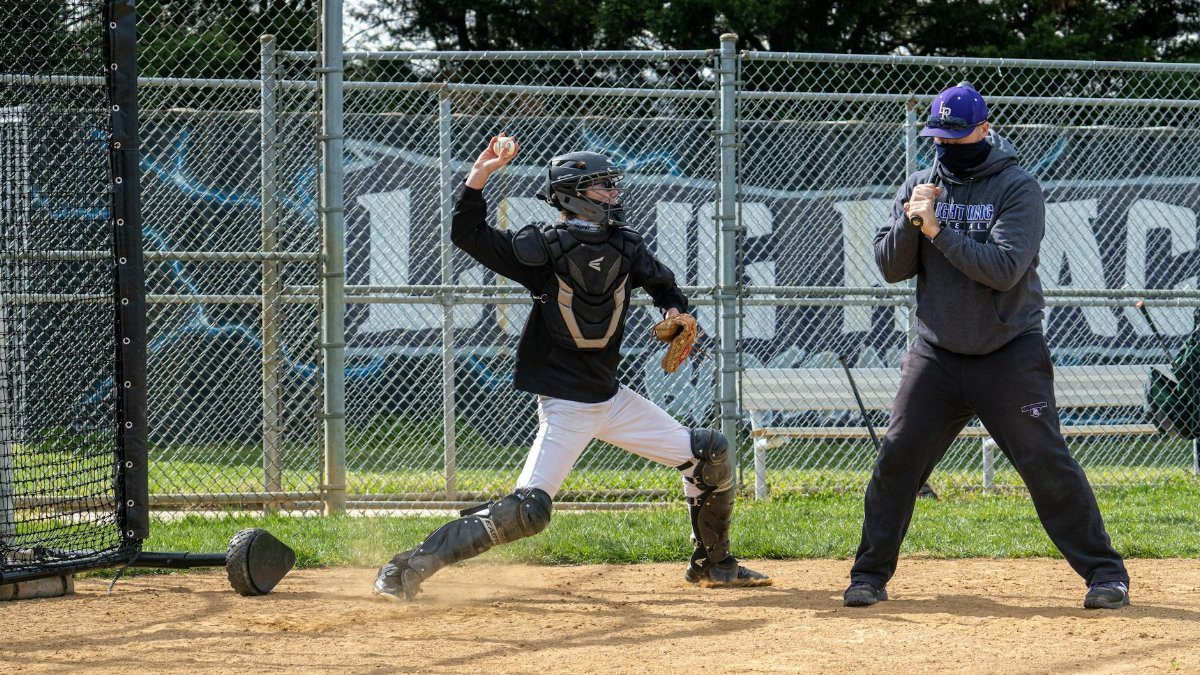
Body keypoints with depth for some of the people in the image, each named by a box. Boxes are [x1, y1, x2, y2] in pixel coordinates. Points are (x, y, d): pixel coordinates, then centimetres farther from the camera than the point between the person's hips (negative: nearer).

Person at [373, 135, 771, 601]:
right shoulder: (546, 249, -14)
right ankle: (412, 566, -13)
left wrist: (677, 313, -2)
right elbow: (468, 235, -20)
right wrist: (479, 177, -32)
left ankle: (711, 564, 29)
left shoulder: (626, 248, 3)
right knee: (529, 509, -21)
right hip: (565, 405, -7)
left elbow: (665, 287, 20)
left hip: (612, 399, 7)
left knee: (710, 455, 9)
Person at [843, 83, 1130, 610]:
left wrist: (938, 231, -22)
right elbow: (890, 267, 3)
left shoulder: (1018, 188, -8)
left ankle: (1106, 574, 0)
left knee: (1046, 462, -7)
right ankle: (870, 575, 8)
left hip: (1009, 356, -4)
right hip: (936, 355, 4)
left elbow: (1004, 268, -20)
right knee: (897, 460, -3)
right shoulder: (921, 186, 8)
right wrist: (910, 221, -15)